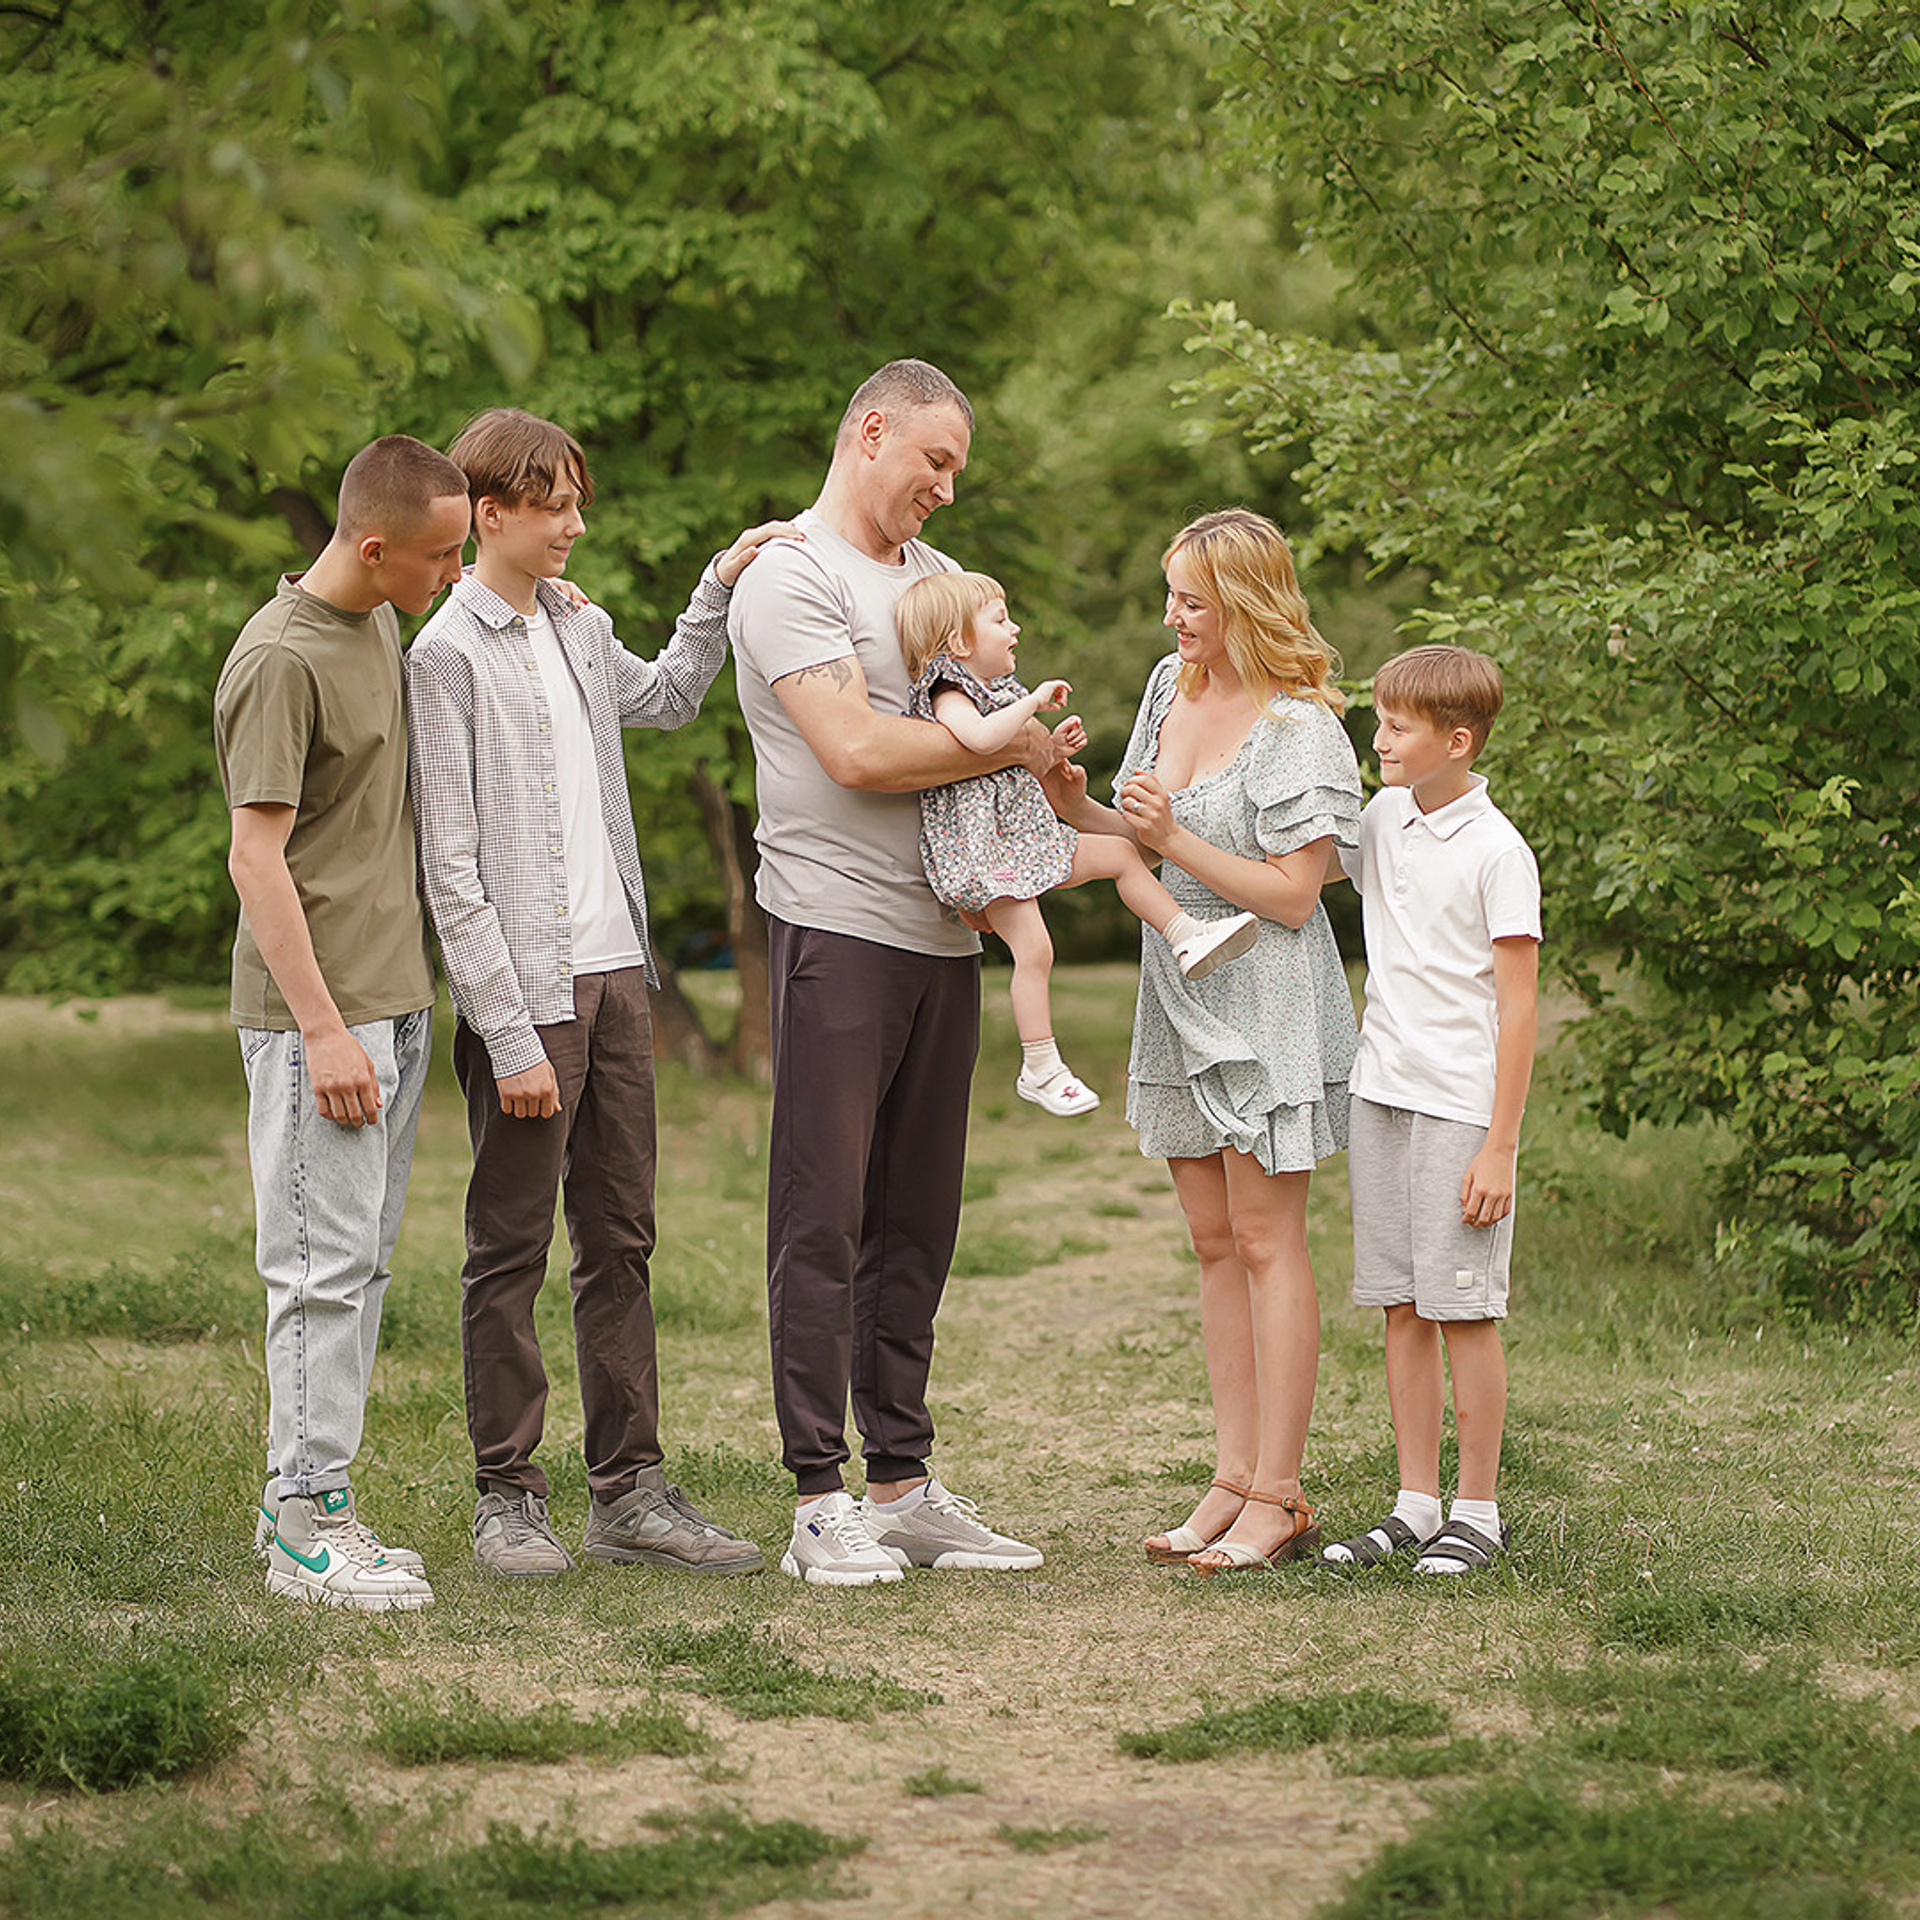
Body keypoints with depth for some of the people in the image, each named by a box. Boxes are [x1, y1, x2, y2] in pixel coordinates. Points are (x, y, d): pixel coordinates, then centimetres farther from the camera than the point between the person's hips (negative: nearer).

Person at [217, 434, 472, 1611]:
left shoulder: (382, 628, 13)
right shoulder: (280, 659, -15)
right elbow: (257, 859, -17)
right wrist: (323, 1027, -19)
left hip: (395, 1001, 9)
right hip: (317, 1013, -9)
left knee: (364, 1261, 11)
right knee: (326, 1263, -7)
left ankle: (313, 1504, 18)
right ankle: (305, 1522, -1)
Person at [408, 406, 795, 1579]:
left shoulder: (577, 627, 12)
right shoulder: (450, 654, -9)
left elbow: (664, 700, 36)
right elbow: (452, 868, -13)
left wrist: (721, 592, 22)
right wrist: (510, 1034, -16)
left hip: (613, 968, 7)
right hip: (524, 989, -7)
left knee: (621, 1240, 9)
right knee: (512, 1250, 0)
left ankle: (630, 1490, 15)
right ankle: (509, 1497, 9)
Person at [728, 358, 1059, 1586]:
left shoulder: (940, 577, 20)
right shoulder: (791, 576, -6)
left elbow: (1009, 711, 22)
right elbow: (855, 750, -17)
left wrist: (1045, 765, -1)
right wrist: (1008, 746, -8)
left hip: (945, 933, 8)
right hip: (838, 928, -8)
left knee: (917, 1220, 10)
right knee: (824, 1220, -4)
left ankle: (903, 1485, 15)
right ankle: (821, 1500, -2)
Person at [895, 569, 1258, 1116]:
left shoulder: (987, 688, 17)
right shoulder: (948, 695, -15)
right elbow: (981, 738, -36)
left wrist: (1054, 747, 14)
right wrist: (1035, 700, -24)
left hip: (1028, 836, 10)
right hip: (985, 847, -10)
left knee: (1121, 851, 9)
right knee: (1033, 949, -14)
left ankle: (1187, 938, 16)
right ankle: (1040, 1070, -8)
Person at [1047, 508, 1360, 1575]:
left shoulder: (1299, 729, -15)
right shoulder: (1172, 684, 9)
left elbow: (1292, 894, -17)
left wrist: (1170, 838, -21)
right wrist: (1080, 810, -1)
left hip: (1266, 1004, -8)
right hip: (1179, 998, 8)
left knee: (1264, 1243, -5)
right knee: (1215, 1244, 9)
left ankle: (1277, 1498, -1)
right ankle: (1234, 1478, 13)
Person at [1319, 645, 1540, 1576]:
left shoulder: (1496, 852, -10)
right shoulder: (1381, 821, 8)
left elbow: (1518, 1004, -11)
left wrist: (1499, 1147, -14)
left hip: (1460, 1105, -6)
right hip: (1381, 1092, 6)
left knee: (1463, 1309, -2)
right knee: (1401, 1307, 8)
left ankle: (1477, 1510, 7)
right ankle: (1415, 1504, 15)